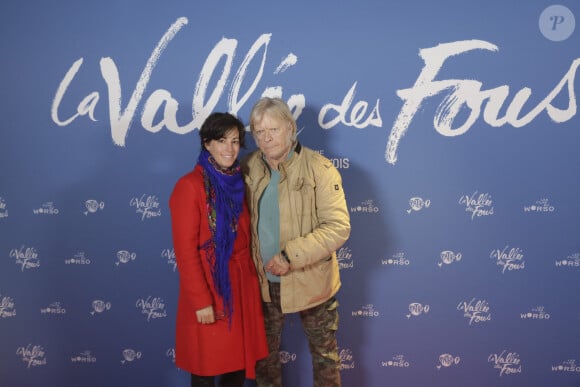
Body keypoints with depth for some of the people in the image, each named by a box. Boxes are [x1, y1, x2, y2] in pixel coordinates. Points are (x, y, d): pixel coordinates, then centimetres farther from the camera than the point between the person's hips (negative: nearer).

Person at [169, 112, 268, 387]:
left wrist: (253, 281, 4)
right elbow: (185, 250, -16)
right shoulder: (189, 186, -13)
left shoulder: (238, 182, 6)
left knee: (239, 362, 15)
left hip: (241, 286, 6)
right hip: (209, 287, -6)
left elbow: (245, 238, 10)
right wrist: (201, 300, -17)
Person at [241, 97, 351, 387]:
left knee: (324, 354, 14)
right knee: (264, 352, 20)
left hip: (310, 281, -4)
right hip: (263, 281, 4)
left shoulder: (319, 169, -17)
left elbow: (339, 227, -21)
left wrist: (291, 256, -26)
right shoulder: (249, 168, -2)